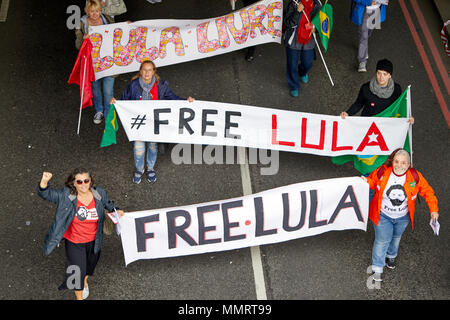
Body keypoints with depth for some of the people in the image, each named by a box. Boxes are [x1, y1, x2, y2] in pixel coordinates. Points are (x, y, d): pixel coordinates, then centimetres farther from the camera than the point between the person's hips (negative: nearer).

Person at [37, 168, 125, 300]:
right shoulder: (66, 196, -22)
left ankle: (85, 282, 64)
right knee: (77, 271, 8)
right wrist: (44, 181, -42)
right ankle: (79, 296, 36)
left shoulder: (99, 194, -14)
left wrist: (117, 210, -12)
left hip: (93, 241, 3)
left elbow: (108, 204, 7)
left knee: (90, 264, 30)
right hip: (75, 242, -3)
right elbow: (45, 194, -22)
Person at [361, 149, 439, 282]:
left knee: (396, 237, 26)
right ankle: (377, 268, 15)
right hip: (383, 216, -2)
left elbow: (427, 192, -6)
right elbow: (372, 181, -1)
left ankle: (391, 256, 56)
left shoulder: (415, 177, -18)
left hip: (402, 217, 3)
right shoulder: (382, 172, -20)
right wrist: (366, 181, -24)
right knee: (382, 240, -1)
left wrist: (433, 210, -12)